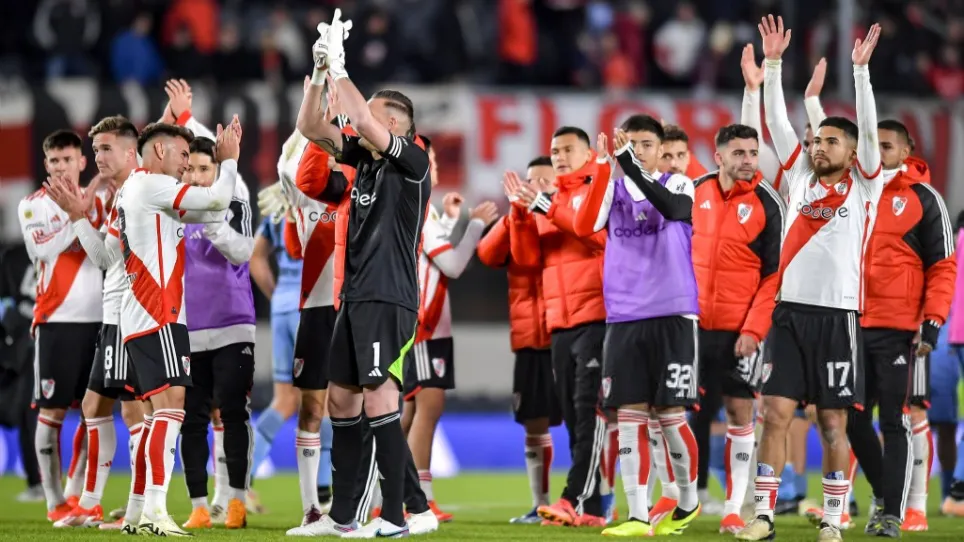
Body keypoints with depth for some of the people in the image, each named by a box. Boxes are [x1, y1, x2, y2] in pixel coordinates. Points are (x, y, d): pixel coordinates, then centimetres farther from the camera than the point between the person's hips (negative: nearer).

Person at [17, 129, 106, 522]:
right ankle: (55, 502, 0)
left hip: (97, 318, 4)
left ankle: (76, 495, 12)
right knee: (51, 411, -3)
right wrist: (81, 214, -19)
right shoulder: (34, 205, 1)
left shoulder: (97, 203, 13)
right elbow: (47, 248, -15)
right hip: (57, 320, -4)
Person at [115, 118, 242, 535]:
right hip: (159, 316, -10)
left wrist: (226, 160, 16)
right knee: (172, 404, -16)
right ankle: (155, 511, -25)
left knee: (165, 408, 9)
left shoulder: (137, 190, 23)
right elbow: (217, 200, -12)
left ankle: (145, 510, 6)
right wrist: (229, 159, 5)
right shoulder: (150, 184, -7)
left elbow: (211, 213, 21)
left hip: (141, 317, 10)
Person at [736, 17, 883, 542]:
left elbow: (869, 128, -7)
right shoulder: (800, 177, 12)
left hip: (837, 315, -3)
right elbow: (776, 122, 9)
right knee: (775, 413, -3)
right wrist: (773, 63, 2)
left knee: (832, 422, 1)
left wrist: (861, 69, -13)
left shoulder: (862, 185, 4)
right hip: (790, 309, 3)